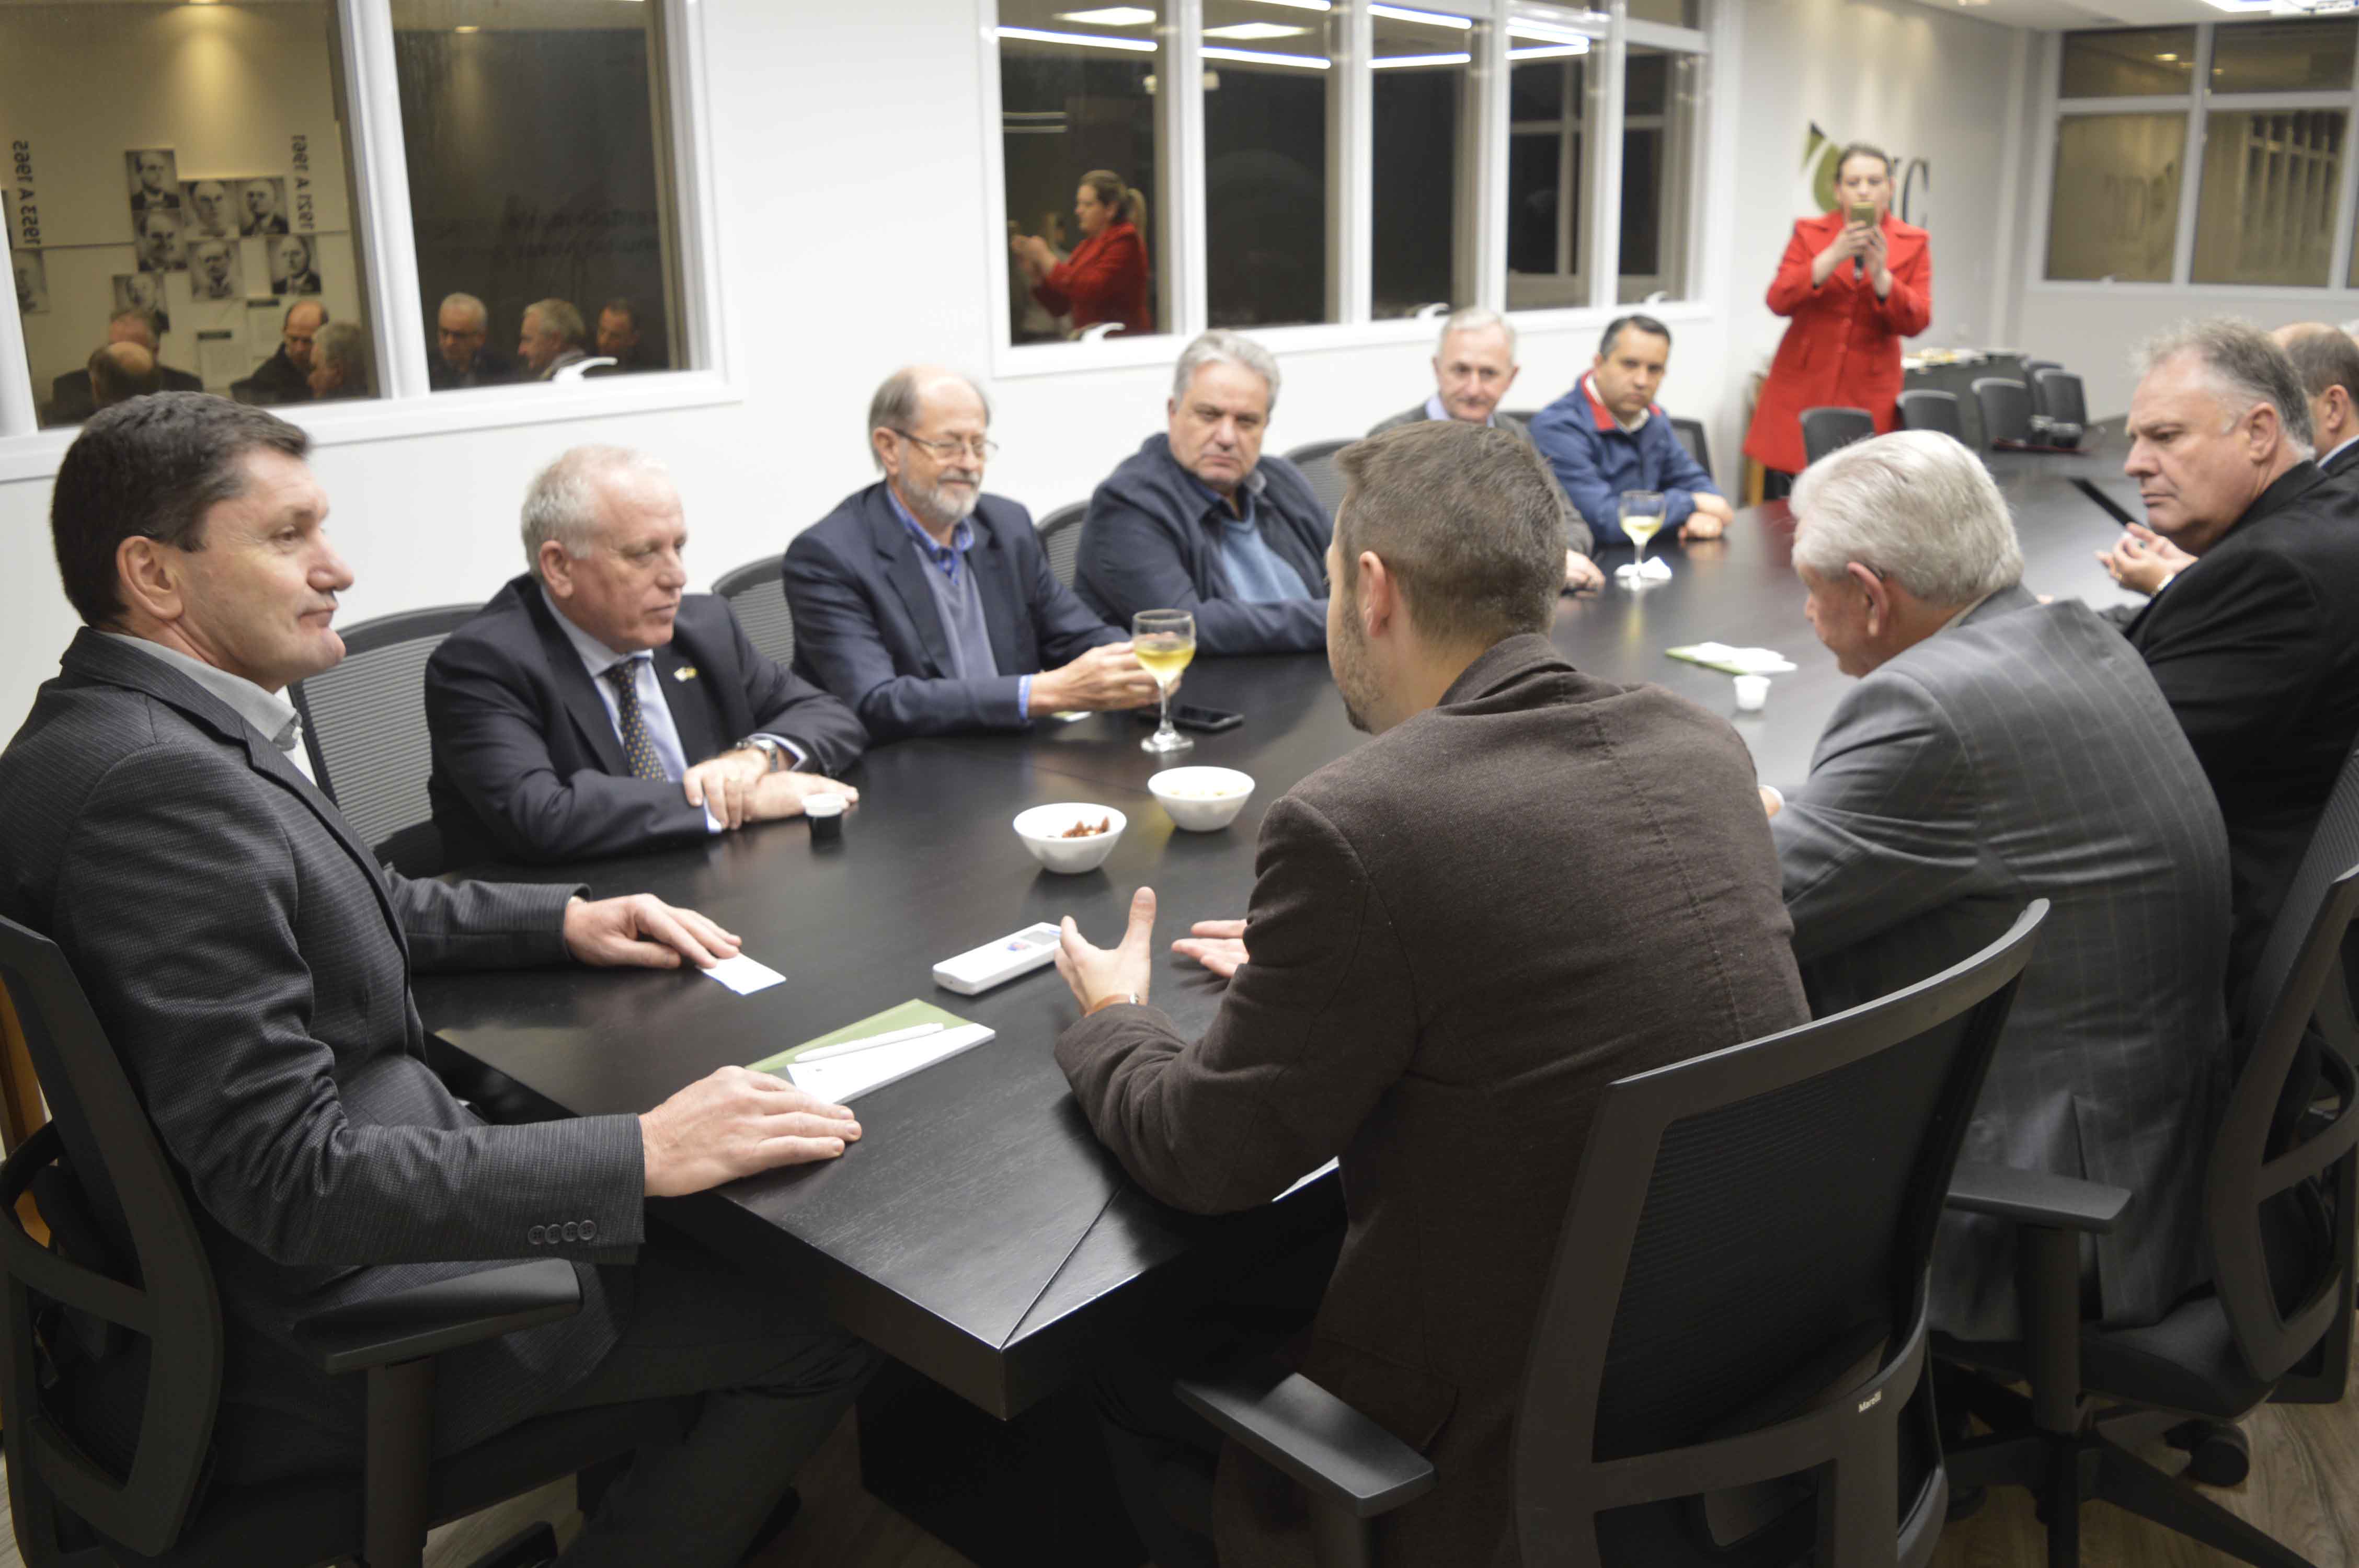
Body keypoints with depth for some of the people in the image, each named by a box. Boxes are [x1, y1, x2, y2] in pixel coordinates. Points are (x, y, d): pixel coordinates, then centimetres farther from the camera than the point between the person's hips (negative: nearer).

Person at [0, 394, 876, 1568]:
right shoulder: (158, 781, -28)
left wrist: (564, 918, 10)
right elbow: (291, 1180, -30)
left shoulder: (111, 724, 4)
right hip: (299, 1337, -10)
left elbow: (337, 910, 19)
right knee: (820, 1331, -6)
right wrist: (645, 1155, -29)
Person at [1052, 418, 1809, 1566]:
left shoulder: (1350, 826, -24)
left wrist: (1110, 1019, 8)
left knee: (1136, 1367, 15)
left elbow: (1208, 1160, -12)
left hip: (1525, 1433, -7)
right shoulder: (1703, 745, -2)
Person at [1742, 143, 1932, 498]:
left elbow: (1917, 322, -2)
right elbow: (1779, 301, -6)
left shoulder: (1913, 243, 7)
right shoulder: (1809, 233, 7)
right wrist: (1833, 256, -18)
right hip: (1801, 389, 0)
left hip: (1868, 396, 0)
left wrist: (1880, 274, -17)